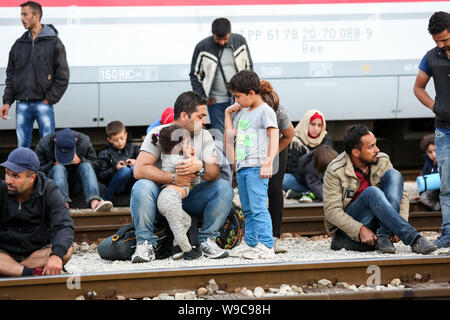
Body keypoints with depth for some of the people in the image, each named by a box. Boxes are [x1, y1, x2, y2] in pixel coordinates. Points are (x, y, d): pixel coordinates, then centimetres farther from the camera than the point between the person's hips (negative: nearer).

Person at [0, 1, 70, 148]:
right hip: (22, 105, 4)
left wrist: (49, 99, -9)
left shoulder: (53, 42, 0)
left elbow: (63, 75, -3)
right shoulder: (19, 44, 13)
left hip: (43, 104, -4)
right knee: (22, 146, 4)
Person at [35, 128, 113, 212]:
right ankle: (64, 203, -54)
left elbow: (96, 165, -1)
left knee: (86, 165, -26)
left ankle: (94, 202, -51)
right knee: (59, 168, -31)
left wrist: (80, 160, -19)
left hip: (76, 185, 1)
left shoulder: (84, 142, -8)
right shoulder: (44, 144, -11)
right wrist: (54, 165, -22)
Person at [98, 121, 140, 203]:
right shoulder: (105, 153, 7)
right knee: (125, 170, -34)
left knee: (134, 168, -29)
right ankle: (107, 197, -23)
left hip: (132, 186, 1)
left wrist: (136, 162, -9)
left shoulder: (133, 147, 14)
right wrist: (115, 169, -16)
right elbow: (101, 178, 0)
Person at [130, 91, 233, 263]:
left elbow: (215, 172, -10)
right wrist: (173, 178, -31)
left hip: (191, 199, 3)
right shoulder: (158, 134, -10)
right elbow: (139, 170, -22)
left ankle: (207, 240, -10)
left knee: (224, 187, -19)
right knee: (142, 187, -33)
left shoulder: (204, 136, 2)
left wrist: (200, 168, -34)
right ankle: (145, 243, -20)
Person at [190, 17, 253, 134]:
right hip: (216, 101, -2)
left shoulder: (240, 41, 1)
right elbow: (195, 74, 4)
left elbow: (249, 67, 13)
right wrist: (203, 97, -3)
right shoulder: (202, 47, -6)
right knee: (219, 135, -1)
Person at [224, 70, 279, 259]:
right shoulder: (242, 112, 18)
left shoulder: (265, 111, -7)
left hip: (257, 167, -9)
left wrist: (268, 162, -25)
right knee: (247, 209, 14)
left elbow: (274, 135, -16)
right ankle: (249, 243, 22)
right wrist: (228, 114, 17)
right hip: (242, 167, 9)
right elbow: (231, 133, 25)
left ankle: (266, 247, -16)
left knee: (258, 208, -14)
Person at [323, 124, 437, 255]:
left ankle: (384, 235, -27)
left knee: (393, 175, -15)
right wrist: (361, 230, -27)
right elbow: (332, 211, -16)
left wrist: (400, 225, -16)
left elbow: (402, 195, 1)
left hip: (378, 222, 4)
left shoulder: (382, 160, -1)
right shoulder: (335, 171, -13)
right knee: (372, 193, -33)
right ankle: (414, 239, -38)